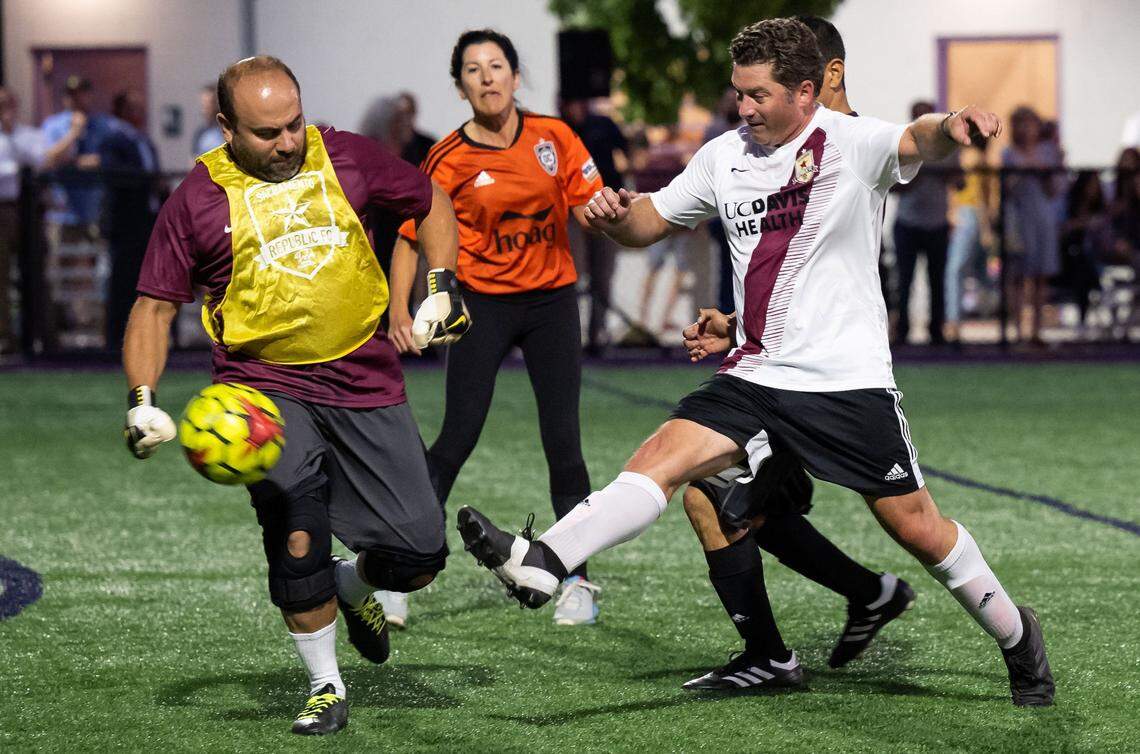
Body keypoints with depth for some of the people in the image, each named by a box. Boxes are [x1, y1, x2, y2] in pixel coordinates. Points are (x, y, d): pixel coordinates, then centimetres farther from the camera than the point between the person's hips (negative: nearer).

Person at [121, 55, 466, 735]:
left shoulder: (344, 157, 3)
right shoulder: (198, 199, -2)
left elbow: (429, 201, 20)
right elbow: (155, 306, 4)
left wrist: (442, 287, 8)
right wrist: (143, 400, -9)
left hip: (366, 381, 2)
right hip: (265, 386, -2)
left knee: (419, 557, -4)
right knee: (297, 537, -24)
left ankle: (354, 584, 33)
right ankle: (325, 686, -1)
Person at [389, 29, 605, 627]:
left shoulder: (554, 138, -2)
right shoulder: (450, 160, -8)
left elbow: (588, 210, 2)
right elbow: (411, 236, -3)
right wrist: (399, 310, -15)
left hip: (551, 299, 2)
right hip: (483, 302, -2)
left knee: (563, 442, -1)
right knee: (457, 438, -8)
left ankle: (577, 578, 10)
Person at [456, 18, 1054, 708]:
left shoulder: (850, 142, -8)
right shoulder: (725, 157, 7)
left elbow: (914, 141, -29)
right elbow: (650, 223, 17)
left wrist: (948, 127, -53)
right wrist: (615, 213, -7)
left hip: (850, 380, -4)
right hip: (756, 376, 4)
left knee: (916, 525, 2)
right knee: (665, 455, -17)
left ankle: (1016, 634, 24)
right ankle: (539, 564, -30)